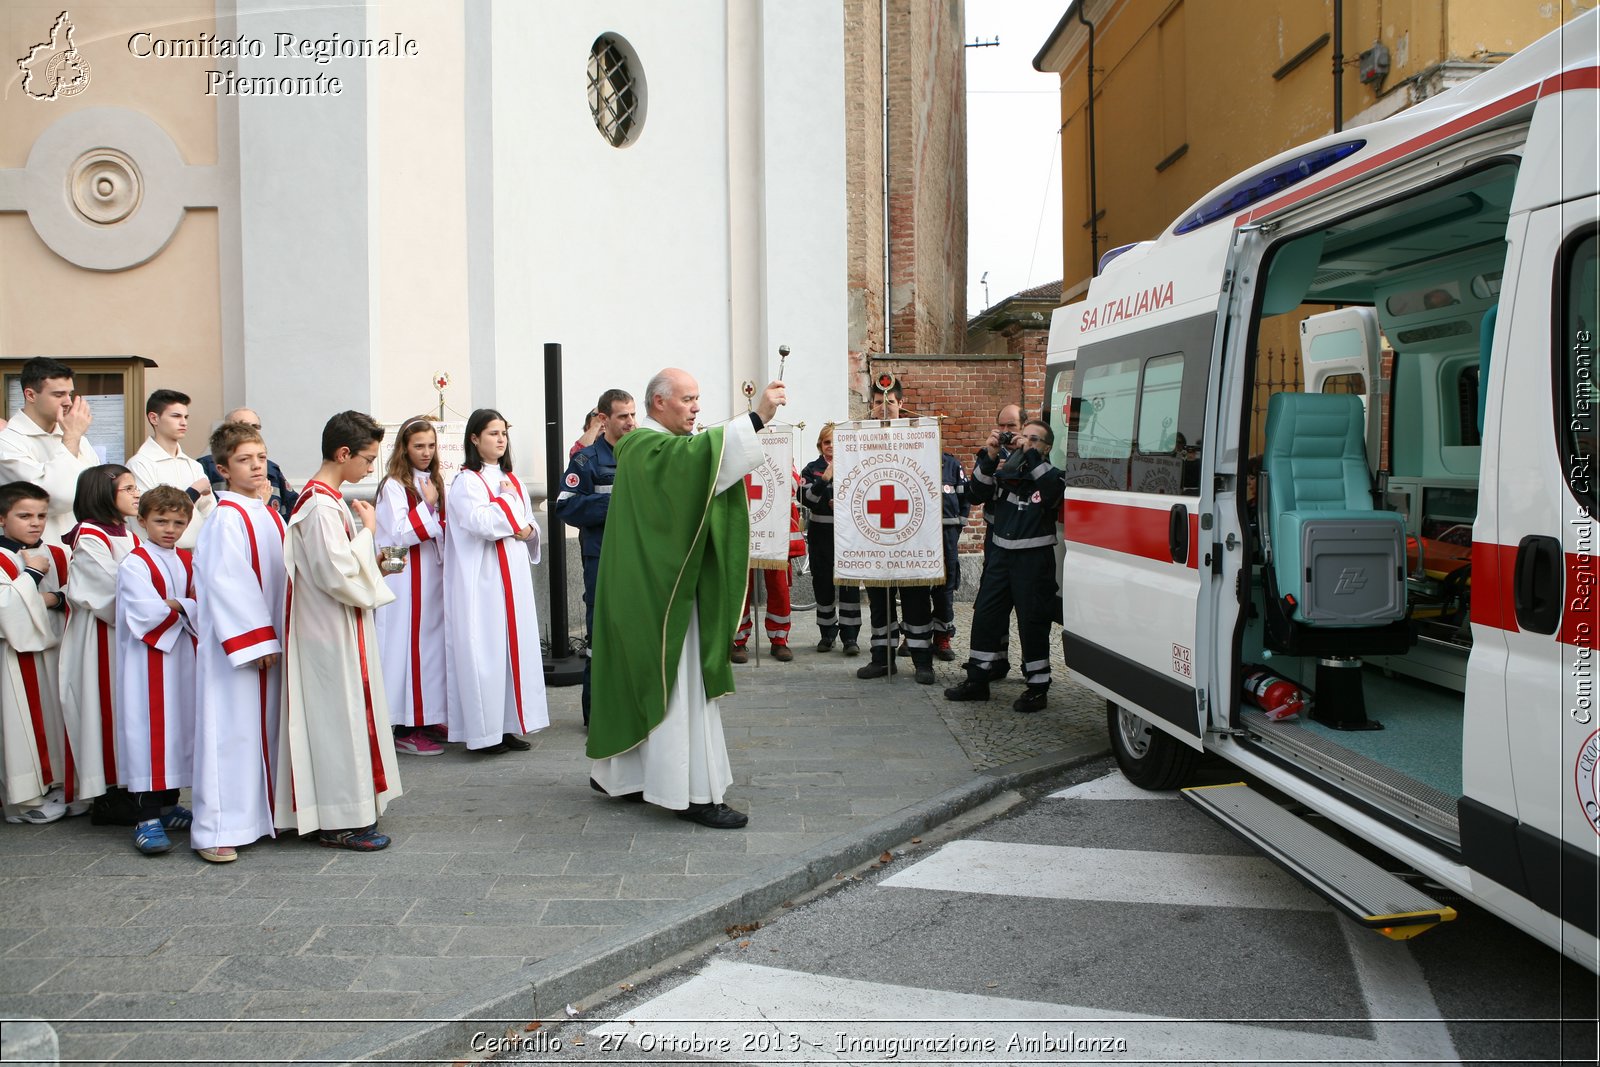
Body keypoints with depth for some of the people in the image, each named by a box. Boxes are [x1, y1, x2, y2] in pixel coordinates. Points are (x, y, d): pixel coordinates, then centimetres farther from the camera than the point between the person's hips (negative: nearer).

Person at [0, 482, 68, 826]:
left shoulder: (56, 555, 9)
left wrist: (54, 598, -11)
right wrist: (32, 573, -17)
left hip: (55, 650, 6)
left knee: (56, 715, 12)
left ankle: (56, 785, 23)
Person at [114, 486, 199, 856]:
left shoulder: (188, 561, 12)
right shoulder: (134, 564, -9)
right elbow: (146, 614, -19)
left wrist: (173, 605, -11)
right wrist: (185, 607, -7)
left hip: (183, 658, 7)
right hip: (148, 662, -7)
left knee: (179, 728, 11)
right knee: (148, 731, -8)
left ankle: (168, 805, 22)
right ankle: (146, 818, -7)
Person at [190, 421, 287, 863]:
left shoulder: (269, 514, 11)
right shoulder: (227, 518, -14)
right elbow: (226, 584, -19)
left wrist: (276, 636, 14)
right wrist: (256, 640, -18)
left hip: (269, 639, 8)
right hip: (235, 642, -8)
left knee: (266, 725, 14)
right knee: (232, 731, -4)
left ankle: (262, 813, 26)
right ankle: (216, 830, 3)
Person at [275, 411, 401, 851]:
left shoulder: (322, 498, 11)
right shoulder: (323, 507, -20)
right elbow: (339, 575, -24)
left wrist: (371, 561, 8)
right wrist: (367, 531, -15)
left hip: (336, 630, 10)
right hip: (331, 633, -10)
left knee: (347, 717, 15)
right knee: (339, 719, -2)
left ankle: (349, 811, 24)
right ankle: (341, 821, 6)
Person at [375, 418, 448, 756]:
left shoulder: (433, 482, 14)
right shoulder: (394, 485, -9)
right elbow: (400, 534, -17)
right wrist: (427, 505, -14)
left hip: (433, 575, 8)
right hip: (406, 581, -8)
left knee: (432, 642, 10)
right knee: (409, 645, -7)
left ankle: (428, 719, 18)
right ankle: (405, 729, -3)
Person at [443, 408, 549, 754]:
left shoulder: (512, 480, 16)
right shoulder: (466, 482, -5)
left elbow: (530, 526, 18)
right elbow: (481, 522, -20)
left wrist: (527, 531, -4)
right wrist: (508, 499, -6)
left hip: (514, 576, 7)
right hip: (482, 579, -7)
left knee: (515, 645, 7)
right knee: (485, 649, -7)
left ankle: (509, 725, 13)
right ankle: (484, 732, -2)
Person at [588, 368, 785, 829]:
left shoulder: (662, 445, 18)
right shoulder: (645, 446, -15)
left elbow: (706, 478, 11)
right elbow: (694, 455, -35)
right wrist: (756, 417, -39)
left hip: (660, 586, 10)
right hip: (658, 589, -10)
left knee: (641, 681, 16)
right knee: (678, 687, -8)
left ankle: (614, 772, 27)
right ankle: (694, 795, -5)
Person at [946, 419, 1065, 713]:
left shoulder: (1052, 474, 0)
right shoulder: (1005, 471, 11)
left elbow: (1054, 490, -22)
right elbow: (980, 492, -3)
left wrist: (1031, 454, -21)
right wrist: (989, 456, -15)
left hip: (1034, 559, -5)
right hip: (1001, 553, 5)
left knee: (1032, 622, -2)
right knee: (985, 616, 7)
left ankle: (1037, 688, 8)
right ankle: (977, 680, 18)